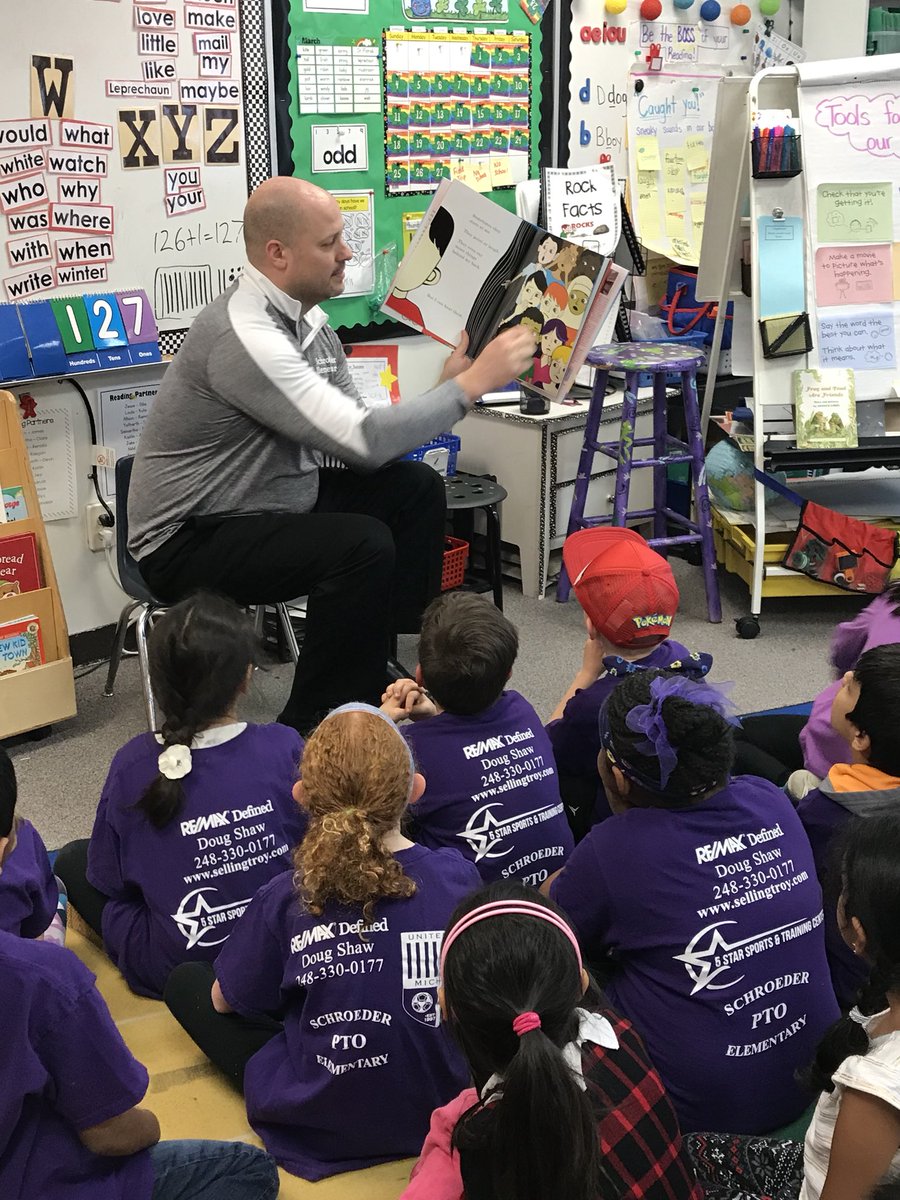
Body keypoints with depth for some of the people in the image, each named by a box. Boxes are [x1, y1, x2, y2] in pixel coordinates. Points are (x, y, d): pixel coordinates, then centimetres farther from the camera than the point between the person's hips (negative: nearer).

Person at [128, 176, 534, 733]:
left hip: (274, 501, 10)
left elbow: (360, 433, 3)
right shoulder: (245, 335, -27)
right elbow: (364, 441, -31)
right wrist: (471, 385, -23)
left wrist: (450, 388, -9)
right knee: (363, 545, -28)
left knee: (415, 488, 4)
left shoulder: (308, 319, 3)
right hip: (191, 542, -10)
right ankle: (313, 725, -11)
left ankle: (381, 672, 13)